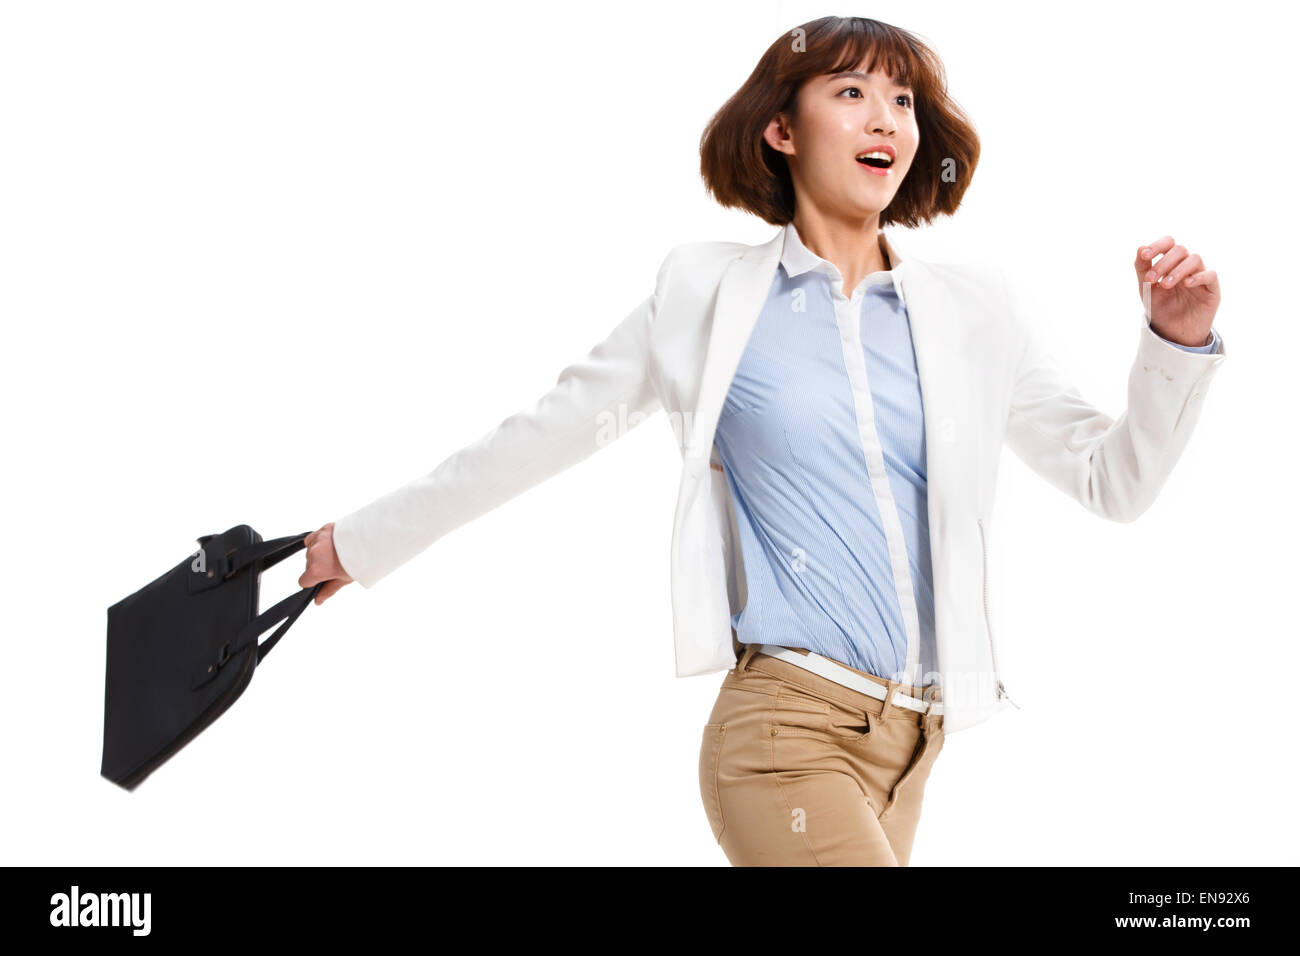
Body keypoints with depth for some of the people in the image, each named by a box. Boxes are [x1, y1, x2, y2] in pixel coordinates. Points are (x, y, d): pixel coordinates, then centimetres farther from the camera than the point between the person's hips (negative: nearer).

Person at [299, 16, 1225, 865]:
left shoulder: (971, 310, 9)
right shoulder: (710, 295, 3)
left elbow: (1114, 481, 13)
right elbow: (546, 433, 10)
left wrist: (1177, 344, -3)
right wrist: (367, 540, 14)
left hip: (913, 744, 4)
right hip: (785, 730, -4)